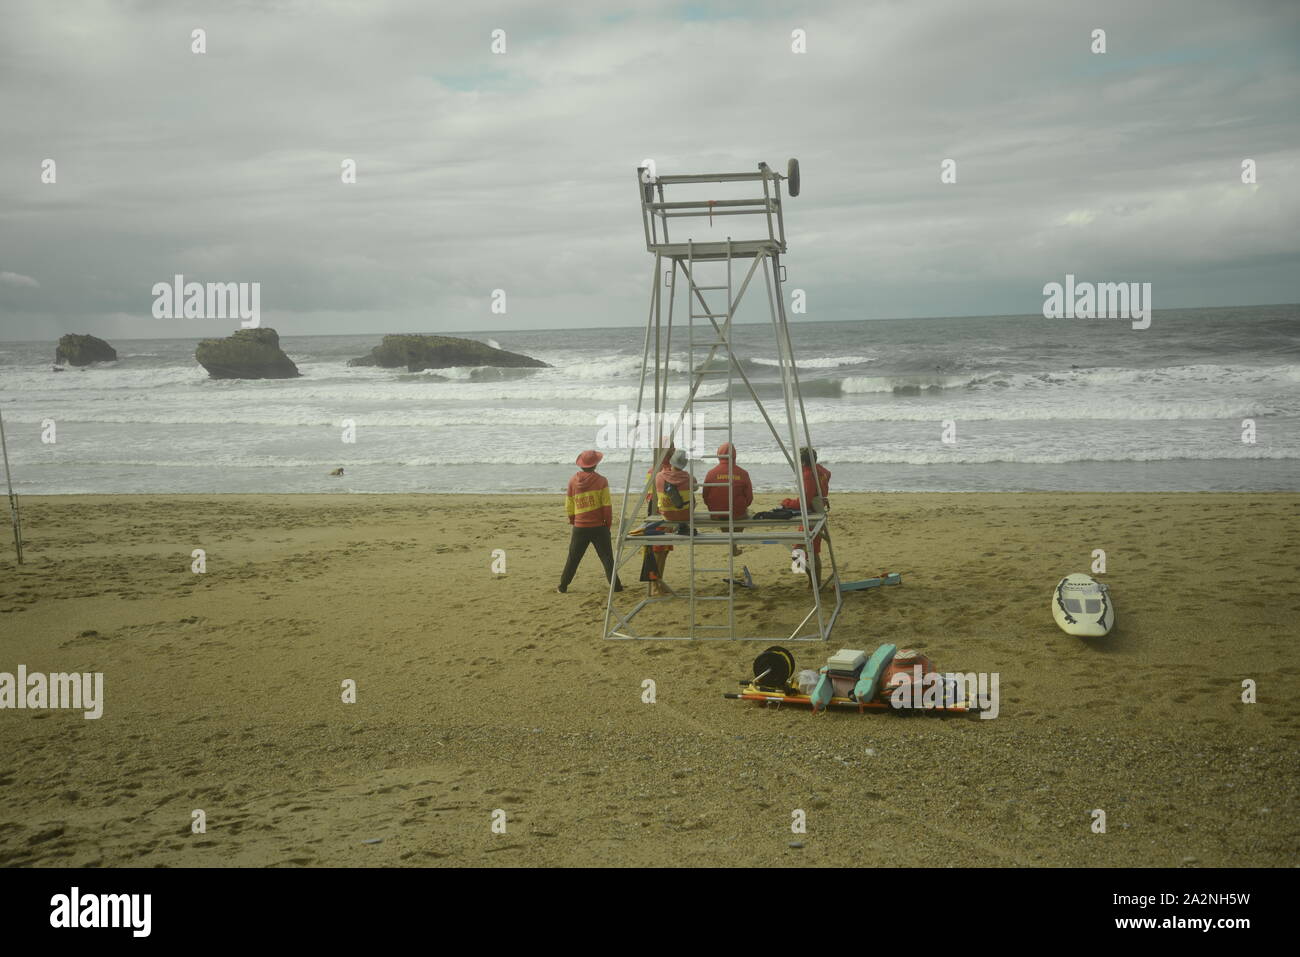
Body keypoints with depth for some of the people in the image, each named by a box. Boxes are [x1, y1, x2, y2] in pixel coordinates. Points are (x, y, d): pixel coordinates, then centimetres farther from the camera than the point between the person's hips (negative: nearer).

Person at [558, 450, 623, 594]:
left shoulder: (573, 481, 1)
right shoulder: (601, 481, -7)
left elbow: (569, 505, 6)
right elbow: (607, 505, -8)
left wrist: (572, 520, 20)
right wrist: (608, 522, 4)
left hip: (580, 527, 2)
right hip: (599, 526, -2)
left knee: (573, 559, 11)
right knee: (607, 558, 5)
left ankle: (562, 586, 14)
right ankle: (616, 585, 4)